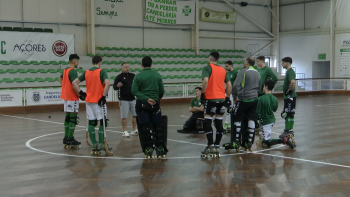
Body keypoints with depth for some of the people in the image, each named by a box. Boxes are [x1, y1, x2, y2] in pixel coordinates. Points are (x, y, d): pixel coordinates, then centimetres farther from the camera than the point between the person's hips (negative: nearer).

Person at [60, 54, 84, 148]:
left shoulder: (65, 70, 11)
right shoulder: (73, 71, -17)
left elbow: (60, 79, 29)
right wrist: (81, 95, -15)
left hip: (66, 96, 9)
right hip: (72, 97, -9)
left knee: (67, 118, 14)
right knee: (73, 118, -4)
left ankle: (66, 138, 18)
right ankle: (70, 140, -3)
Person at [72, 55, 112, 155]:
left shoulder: (86, 73, 8)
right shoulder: (101, 72, -8)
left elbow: (74, 83, 8)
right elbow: (107, 84, -23)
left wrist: (80, 93, 12)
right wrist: (104, 96, -16)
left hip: (89, 101, 5)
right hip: (99, 101, -5)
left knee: (91, 123, 8)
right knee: (102, 122, 3)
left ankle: (94, 144, 8)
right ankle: (101, 144, 1)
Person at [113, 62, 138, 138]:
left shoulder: (133, 75, 8)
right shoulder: (119, 77, -5)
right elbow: (114, 87, -7)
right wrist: (117, 86, -28)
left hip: (132, 98, 5)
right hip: (123, 99, -5)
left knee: (135, 114, 9)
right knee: (124, 116, -4)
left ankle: (134, 130, 22)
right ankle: (125, 131, 6)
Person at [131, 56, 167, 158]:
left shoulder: (138, 76, -3)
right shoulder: (157, 75, 2)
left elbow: (134, 90, -13)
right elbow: (162, 91, 3)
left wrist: (146, 99, -15)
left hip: (142, 104, -1)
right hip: (155, 103, 1)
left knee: (145, 127, 3)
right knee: (158, 126, 8)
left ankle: (148, 150, 3)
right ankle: (160, 148, 7)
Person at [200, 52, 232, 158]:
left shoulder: (207, 67, -3)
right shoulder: (223, 70, 14)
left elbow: (205, 81, -19)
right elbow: (229, 85, 13)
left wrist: (203, 93, -9)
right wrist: (227, 97, 18)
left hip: (211, 98, -6)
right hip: (222, 99, 6)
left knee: (207, 123, 0)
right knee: (219, 123, 9)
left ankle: (211, 146, -5)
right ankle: (217, 146, 11)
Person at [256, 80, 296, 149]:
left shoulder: (261, 99, -22)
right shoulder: (275, 99, -3)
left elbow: (257, 112, -17)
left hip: (265, 122, -7)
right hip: (272, 120, 7)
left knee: (266, 144, -4)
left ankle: (284, 140, -19)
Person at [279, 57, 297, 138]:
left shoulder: (290, 71, -17)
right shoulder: (289, 71, 15)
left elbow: (292, 82, -34)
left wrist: (290, 90, -22)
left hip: (290, 97, -10)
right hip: (288, 97, 10)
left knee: (288, 114, -6)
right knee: (290, 114, 14)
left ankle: (287, 131, -2)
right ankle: (290, 130, 20)